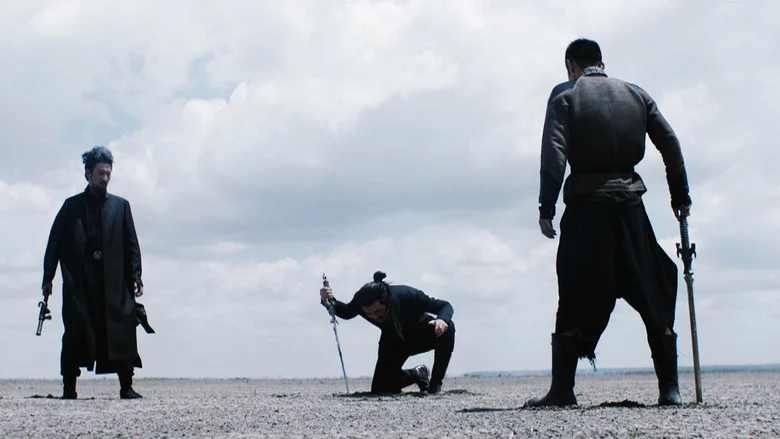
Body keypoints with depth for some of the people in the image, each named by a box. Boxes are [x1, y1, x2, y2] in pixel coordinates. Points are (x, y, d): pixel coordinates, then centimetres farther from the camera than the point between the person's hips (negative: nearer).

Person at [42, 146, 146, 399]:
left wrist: (136, 277, 1)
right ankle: (69, 388, 5)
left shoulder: (120, 206, 14)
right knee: (76, 333, -3)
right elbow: (54, 243, 10)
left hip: (115, 283, 1)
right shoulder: (72, 206, 11)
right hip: (78, 284, -1)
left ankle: (126, 387, -1)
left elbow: (132, 245, 11)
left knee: (122, 331, -5)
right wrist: (48, 278, 4)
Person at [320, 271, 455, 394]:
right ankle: (417, 374, 21)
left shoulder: (408, 295, -37)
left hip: (421, 333, -2)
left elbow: (445, 306, -26)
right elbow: (346, 312, -4)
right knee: (379, 390, -8)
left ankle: (435, 384, -17)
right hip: (393, 341, 3)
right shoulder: (360, 301, -29)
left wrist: (442, 319, -49)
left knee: (447, 327, -36)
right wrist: (330, 301, -24)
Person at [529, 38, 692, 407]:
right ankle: (669, 388, 7)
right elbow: (670, 144, 8)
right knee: (653, 296, 8)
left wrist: (546, 208, -10)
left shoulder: (565, 95, 2)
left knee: (576, 299, 3)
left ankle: (562, 389, 2)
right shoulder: (636, 94, 12)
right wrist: (680, 197, 14)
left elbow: (554, 153, -10)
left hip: (586, 204, -2)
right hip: (629, 203, 3)